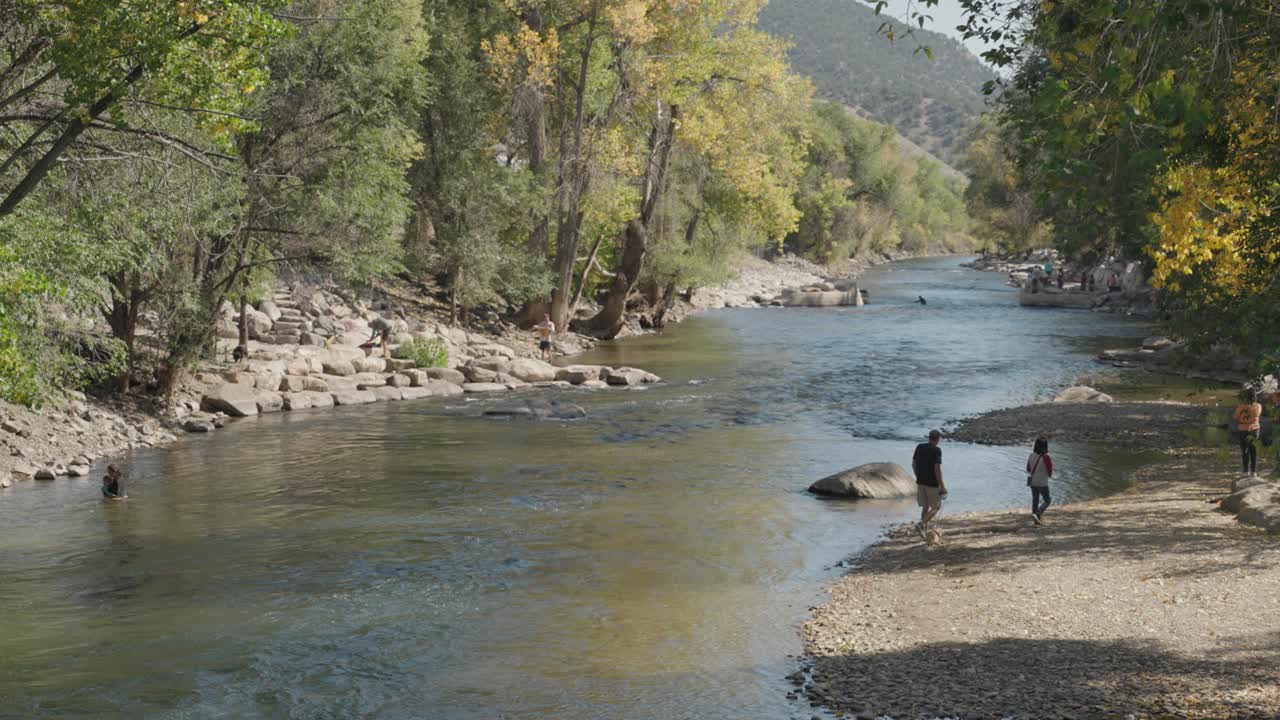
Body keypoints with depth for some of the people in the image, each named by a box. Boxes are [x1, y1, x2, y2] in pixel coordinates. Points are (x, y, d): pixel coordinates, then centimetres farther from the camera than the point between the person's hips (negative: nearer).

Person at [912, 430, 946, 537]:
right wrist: (942, 486, -14)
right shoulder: (937, 450, -17)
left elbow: (913, 464, 8)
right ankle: (921, 524, -11)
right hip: (932, 484, -6)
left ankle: (925, 530, 15)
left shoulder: (919, 447, 1)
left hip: (920, 482, 6)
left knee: (925, 506, 17)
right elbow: (937, 469, -21)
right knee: (936, 507, 8)